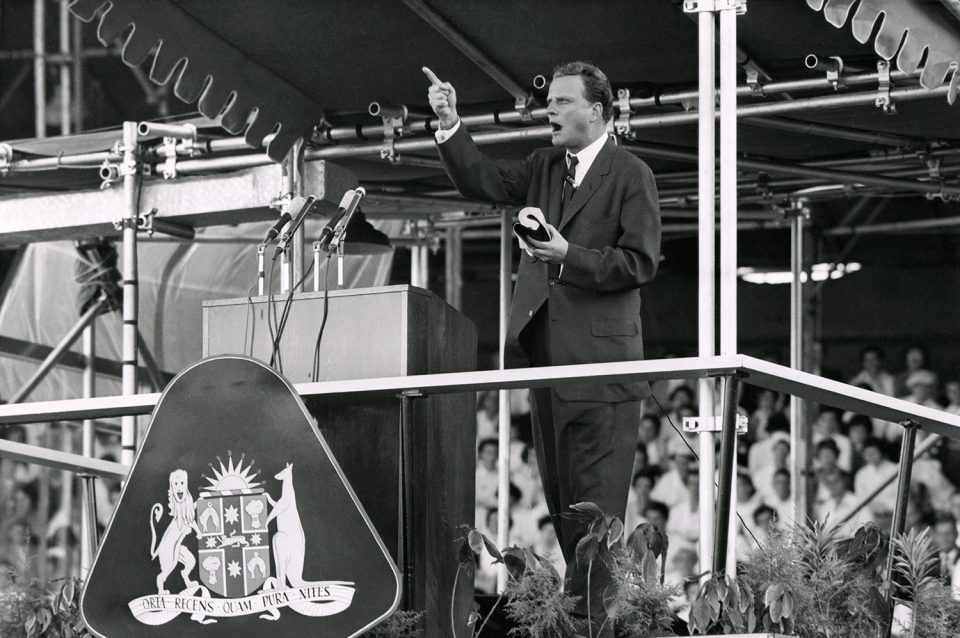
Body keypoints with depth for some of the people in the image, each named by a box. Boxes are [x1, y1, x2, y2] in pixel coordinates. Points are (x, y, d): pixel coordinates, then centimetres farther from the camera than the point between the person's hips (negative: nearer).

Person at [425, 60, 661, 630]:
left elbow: (640, 262, -10)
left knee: (594, 500, -9)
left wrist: (570, 256, -20)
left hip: (599, 356, -7)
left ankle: (596, 611, -10)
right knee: (560, 493, 11)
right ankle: (574, 595, 17)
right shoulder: (546, 167, 16)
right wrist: (451, 126, -3)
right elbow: (482, 181, 10)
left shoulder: (630, 175, -5)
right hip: (547, 356, 8)